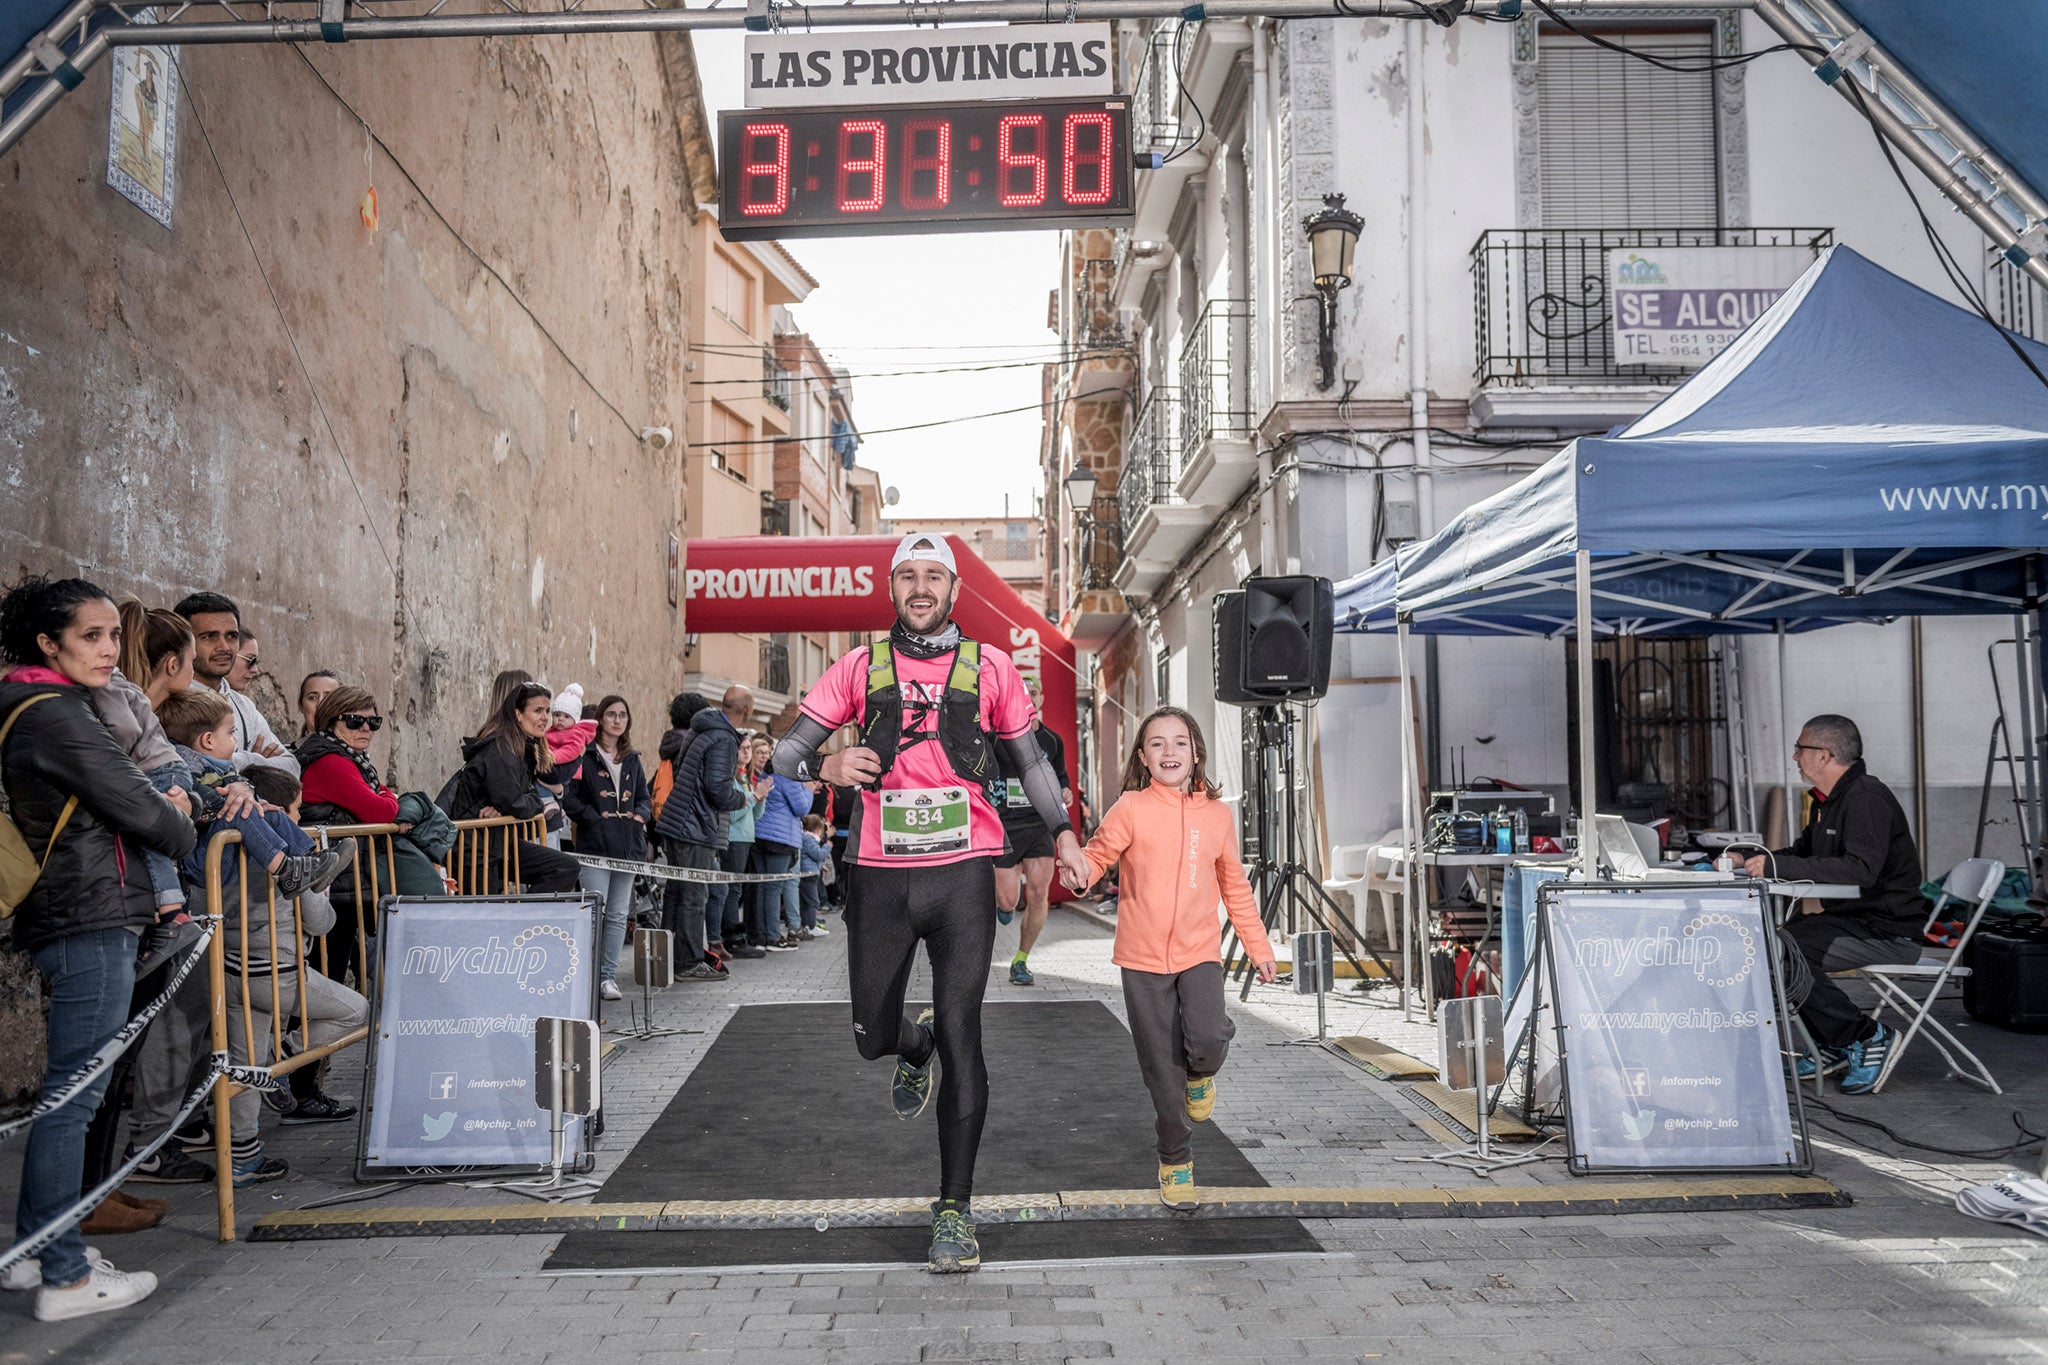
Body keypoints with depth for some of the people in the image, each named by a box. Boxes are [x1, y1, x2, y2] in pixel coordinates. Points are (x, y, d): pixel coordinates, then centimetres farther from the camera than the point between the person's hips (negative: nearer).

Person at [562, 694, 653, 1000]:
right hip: (594, 845, -6)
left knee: (619, 915, 8)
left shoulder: (632, 759, 16)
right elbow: (569, 797, -7)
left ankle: (608, 975, 14)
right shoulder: (584, 755, -2)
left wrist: (640, 814, 2)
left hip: (627, 845, 6)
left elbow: (644, 796, 22)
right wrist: (594, 818, -14)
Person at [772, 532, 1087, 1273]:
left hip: (962, 874, -1)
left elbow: (1029, 757, 17)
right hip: (881, 877, 2)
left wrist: (1062, 832, 7)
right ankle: (916, 1049, 49)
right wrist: (827, 767, -17)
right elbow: (785, 752, 5)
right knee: (873, 1037, 10)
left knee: (961, 1036, -7)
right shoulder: (860, 668, 5)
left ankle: (955, 1209, 5)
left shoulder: (988, 668, 5)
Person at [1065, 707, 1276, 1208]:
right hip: (1143, 958, -1)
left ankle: (1200, 1073, 15)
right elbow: (1098, 853, -4)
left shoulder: (1217, 815, 4)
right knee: (1161, 1068, 4)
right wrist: (1079, 875, -28)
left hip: (1200, 952, 1)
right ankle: (1176, 1160, 25)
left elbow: (1235, 885, 14)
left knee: (1208, 1039, -23)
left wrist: (1258, 945, 17)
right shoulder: (1131, 809, -5)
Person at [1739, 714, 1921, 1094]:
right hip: (1853, 919, 10)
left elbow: (1861, 869, -33)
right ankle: (1831, 1047, 9)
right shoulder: (1829, 800, 13)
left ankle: (1866, 1037, -7)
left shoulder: (1867, 799, -19)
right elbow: (1802, 852, 23)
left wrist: (1777, 866, -32)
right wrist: (1750, 860, 6)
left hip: (1888, 932, -10)